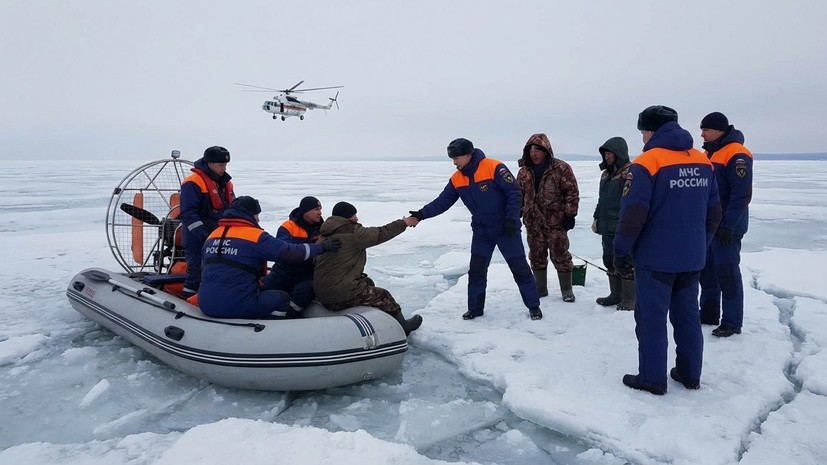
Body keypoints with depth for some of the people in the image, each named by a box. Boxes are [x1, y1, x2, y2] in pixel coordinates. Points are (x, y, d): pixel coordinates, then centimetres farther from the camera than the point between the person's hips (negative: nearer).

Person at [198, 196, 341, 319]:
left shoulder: (212, 235, 11)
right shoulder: (256, 236, -9)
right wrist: (322, 247, 3)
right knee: (281, 298, 15)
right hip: (236, 305, -7)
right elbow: (289, 252, -9)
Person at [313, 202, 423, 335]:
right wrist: (404, 223, 7)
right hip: (343, 294, -9)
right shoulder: (353, 233, -13)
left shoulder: (324, 237, 13)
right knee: (383, 297, 10)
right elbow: (381, 233, -7)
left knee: (368, 283, 27)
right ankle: (403, 327, 26)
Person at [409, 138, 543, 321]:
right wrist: (422, 214, -13)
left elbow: (513, 193, -17)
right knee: (476, 270, 5)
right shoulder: (456, 179, -1)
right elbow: (442, 201, -1)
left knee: (519, 267, 2)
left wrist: (512, 218, -21)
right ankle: (475, 308, 18)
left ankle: (533, 305, 15)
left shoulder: (494, 168, -19)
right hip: (481, 230, 5)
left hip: (506, 228, -5)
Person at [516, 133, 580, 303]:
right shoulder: (524, 172, 8)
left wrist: (570, 215, -9)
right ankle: (540, 288, 25)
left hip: (555, 221, -5)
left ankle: (567, 290, 13)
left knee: (560, 256, 1)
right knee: (537, 257, 12)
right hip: (533, 223, 5)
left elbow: (572, 192, -6)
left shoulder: (561, 168, -7)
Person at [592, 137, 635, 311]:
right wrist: (597, 219, 19)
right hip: (607, 227, 8)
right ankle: (616, 294, 26)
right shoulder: (606, 174, 15)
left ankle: (629, 298, 9)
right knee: (609, 261, 14)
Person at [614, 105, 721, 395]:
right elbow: (714, 213, 12)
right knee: (687, 315, 16)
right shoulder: (704, 162, 7)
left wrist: (621, 252, -9)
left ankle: (652, 378, 11)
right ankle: (690, 373, 26)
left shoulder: (647, 162, -15)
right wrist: (700, 244, 21)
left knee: (652, 318, 4)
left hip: (655, 258, -6)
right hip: (692, 258, 7)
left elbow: (633, 214, -19)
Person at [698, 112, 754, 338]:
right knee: (706, 269, 14)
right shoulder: (710, 153, 13)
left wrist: (728, 225, -23)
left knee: (727, 272, -4)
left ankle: (732, 322, 5)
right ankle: (708, 313, 25)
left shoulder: (736, 154, -15)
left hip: (726, 227, -9)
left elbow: (742, 194, -21)